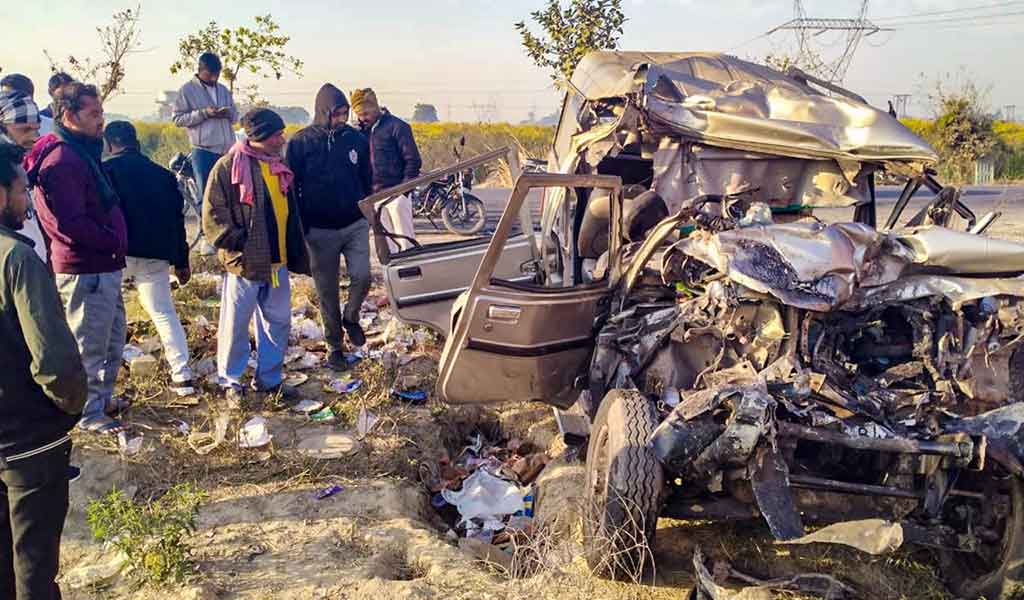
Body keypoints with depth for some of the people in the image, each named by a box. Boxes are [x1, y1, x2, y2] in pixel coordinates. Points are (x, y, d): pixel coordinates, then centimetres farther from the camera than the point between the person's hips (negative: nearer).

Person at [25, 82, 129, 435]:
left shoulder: (83, 153, 14)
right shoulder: (60, 161, -19)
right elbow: (71, 222, -26)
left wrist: (116, 241, 8)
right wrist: (115, 241, -16)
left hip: (104, 267, 10)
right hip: (86, 271, -10)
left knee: (113, 341, 21)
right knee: (90, 346, 3)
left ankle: (103, 397, 37)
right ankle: (90, 414, 16)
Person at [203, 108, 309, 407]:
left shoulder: (278, 167, 13)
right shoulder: (229, 165, -9)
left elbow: (290, 213, 21)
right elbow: (213, 214, -11)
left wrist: (297, 254, 18)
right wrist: (234, 243, -17)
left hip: (278, 263, 7)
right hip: (245, 264, -7)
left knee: (278, 322, 12)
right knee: (235, 325, 3)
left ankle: (269, 378, 25)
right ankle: (230, 382, 17)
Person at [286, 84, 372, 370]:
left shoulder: (357, 139, 1)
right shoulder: (300, 143, -7)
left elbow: (367, 180, 11)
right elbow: (291, 188, -2)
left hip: (355, 225, 2)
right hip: (320, 230, -2)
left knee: (362, 276, -12)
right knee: (327, 291, 6)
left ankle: (351, 317, 20)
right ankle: (335, 346, 22)